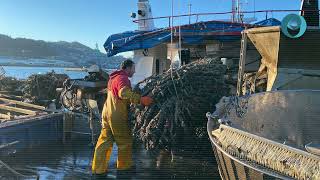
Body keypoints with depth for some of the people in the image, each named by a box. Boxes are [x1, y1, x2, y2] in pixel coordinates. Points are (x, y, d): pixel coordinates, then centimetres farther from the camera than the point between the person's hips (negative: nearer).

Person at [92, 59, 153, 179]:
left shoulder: (113, 77, 19)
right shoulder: (122, 78, -13)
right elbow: (124, 93, -33)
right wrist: (140, 99, -37)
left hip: (107, 114, 9)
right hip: (117, 116, -9)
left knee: (104, 142, 10)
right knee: (125, 142, 7)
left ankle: (98, 169, 14)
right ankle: (124, 167, 20)